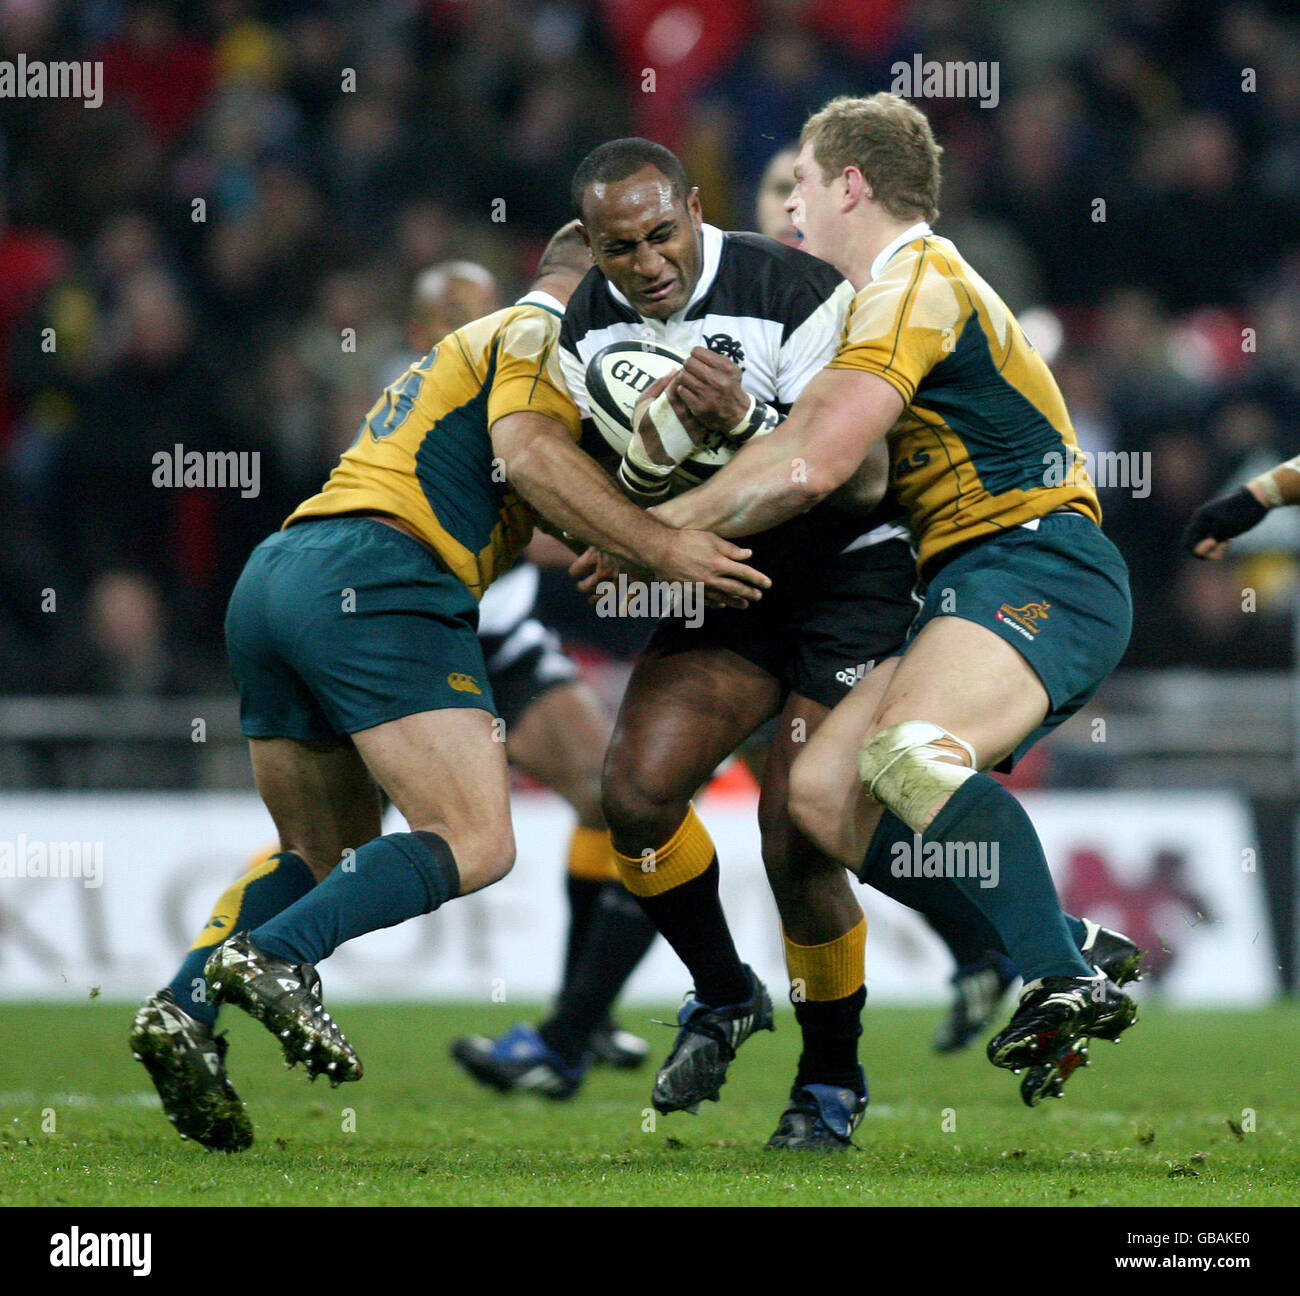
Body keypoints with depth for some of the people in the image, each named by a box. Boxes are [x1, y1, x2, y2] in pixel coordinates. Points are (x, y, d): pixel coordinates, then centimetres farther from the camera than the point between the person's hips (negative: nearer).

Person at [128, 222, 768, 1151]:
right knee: (476, 843, -14)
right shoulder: (539, 333, 5)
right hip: (374, 580, -10)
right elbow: (529, 452, -14)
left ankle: (184, 1009, -2)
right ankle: (274, 959, -30)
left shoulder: (479, 343, 34)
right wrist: (664, 548, -14)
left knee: (325, 857, 19)